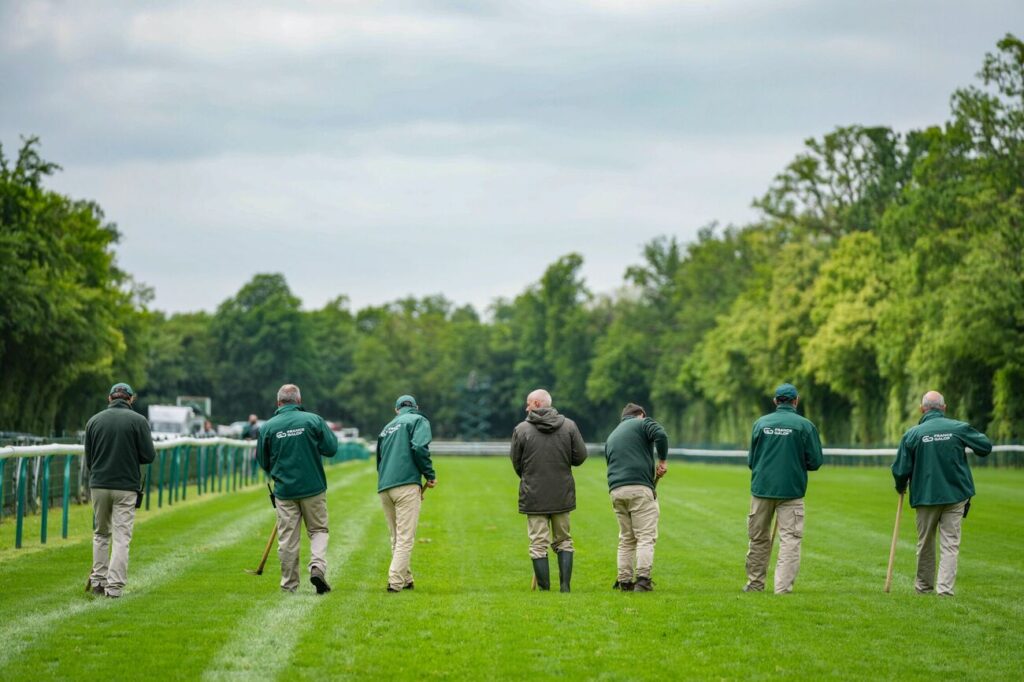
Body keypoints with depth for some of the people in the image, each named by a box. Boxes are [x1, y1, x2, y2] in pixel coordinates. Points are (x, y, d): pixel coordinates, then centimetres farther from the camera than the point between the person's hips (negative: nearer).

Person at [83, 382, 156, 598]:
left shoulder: (94, 421, 5)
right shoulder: (138, 420, -5)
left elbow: (88, 460, 8)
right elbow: (149, 456, -6)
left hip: (98, 485, 3)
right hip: (126, 487, -3)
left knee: (101, 533, 18)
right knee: (121, 536, -1)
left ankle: (98, 580, 17)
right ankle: (115, 586, -5)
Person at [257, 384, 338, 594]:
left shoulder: (267, 427, -2)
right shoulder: (313, 420, -6)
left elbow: (263, 461, 6)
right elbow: (331, 449, -4)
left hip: (284, 489, 1)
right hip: (313, 487, -1)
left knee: (287, 538, 6)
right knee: (318, 530, 13)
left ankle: (289, 584, 10)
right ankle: (317, 566, -10)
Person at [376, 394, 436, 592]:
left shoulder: (387, 427, 26)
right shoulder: (418, 420, 7)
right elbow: (419, 448, -12)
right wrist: (430, 475, -3)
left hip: (383, 487, 6)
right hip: (406, 485, -6)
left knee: (396, 538, 14)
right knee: (405, 537, -7)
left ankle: (405, 579, 18)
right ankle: (395, 581, -16)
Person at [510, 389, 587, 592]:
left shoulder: (521, 429, -6)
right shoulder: (569, 425, -1)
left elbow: (516, 463, 2)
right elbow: (580, 456, 0)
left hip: (534, 496, -2)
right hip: (563, 495, 2)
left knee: (538, 544, 4)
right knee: (564, 541, 15)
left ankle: (544, 589, 4)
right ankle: (565, 587, 10)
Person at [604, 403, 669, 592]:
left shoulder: (611, 437, 28)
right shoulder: (643, 423, 8)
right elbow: (660, 435, -13)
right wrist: (663, 460, -1)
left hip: (616, 491, 6)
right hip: (639, 489, -6)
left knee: (626, 539, 14)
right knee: (646, 537, -5)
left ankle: (624, 581, 11)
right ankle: (643, 579, -14)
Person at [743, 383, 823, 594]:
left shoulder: (760, 423, 3)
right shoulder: (805, 425, -4)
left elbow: (751, 460, 9)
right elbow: (815, 462, -2)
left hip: (762, 488, 3)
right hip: (792, 490, -3)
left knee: (758, 539, 15)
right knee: (790, 539, 0)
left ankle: (755, 584, 22)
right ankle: (783, 587, -9)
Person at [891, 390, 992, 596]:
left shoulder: (912, 434, -6)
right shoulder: (959, 428, -5)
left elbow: (900, 470, -4)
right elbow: (986, 446, 5)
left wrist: (901, 487, 16)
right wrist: (967, 443, 26)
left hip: (925, 495, 0)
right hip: (956, 494, 0)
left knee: (925, 544, 14)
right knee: (950, 543, 2)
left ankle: (924, 585, 26)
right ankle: (945, 587, -9)